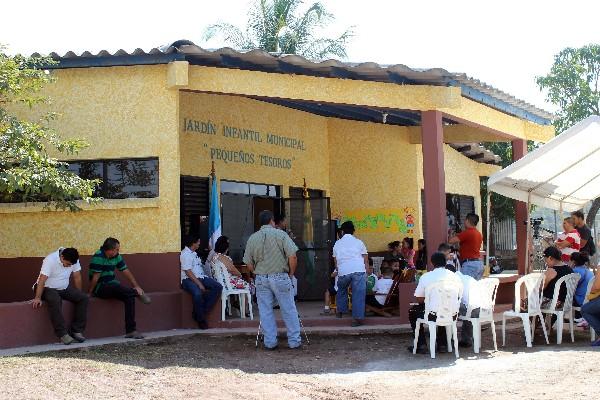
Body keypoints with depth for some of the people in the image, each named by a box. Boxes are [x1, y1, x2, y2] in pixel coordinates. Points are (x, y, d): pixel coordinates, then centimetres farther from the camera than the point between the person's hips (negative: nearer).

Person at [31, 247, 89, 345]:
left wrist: (78, 294, 0)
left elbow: (77, 277, 0)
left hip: (65, 288, 6)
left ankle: (77, 331, -12)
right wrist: (37, 298, -33)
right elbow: (42, 279, -28)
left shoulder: (74, 260, -10)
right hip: (48, 288, -6)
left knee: (84, 298, -14)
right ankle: (62, 334, -33)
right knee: (55, 301, -37)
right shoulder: (50, 260, -25)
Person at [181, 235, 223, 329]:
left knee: (218, 287, -12)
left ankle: (201, 312, -14)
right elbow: (188, 272, -16)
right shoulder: (185, 254, -9)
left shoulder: (194, 253, 22)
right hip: (188, 279, -9)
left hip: (200, 277, 9)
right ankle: (201, 319, -22)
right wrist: (199, 284, -20)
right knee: (197, 293, -39)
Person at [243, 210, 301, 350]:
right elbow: (292, 256, -10)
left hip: (261, 279, 3)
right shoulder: (281, 234, -4)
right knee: (288, 310, 5)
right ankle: (294, 341, 8)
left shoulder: (252, 238, 5)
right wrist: (291, 274, 3)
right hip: (280, 277, -3)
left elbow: (248, 263, 8)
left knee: (265, 311, 8)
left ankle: (270, 342, 10)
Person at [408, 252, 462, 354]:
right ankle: (442, 343, 37)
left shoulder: (425, 277, -6)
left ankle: (421, 345, 20)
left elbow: (419, 300, 1)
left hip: (433, 315, -3)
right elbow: (458, 297, 15)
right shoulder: (455, 276, 2)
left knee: (412, 312, 26)